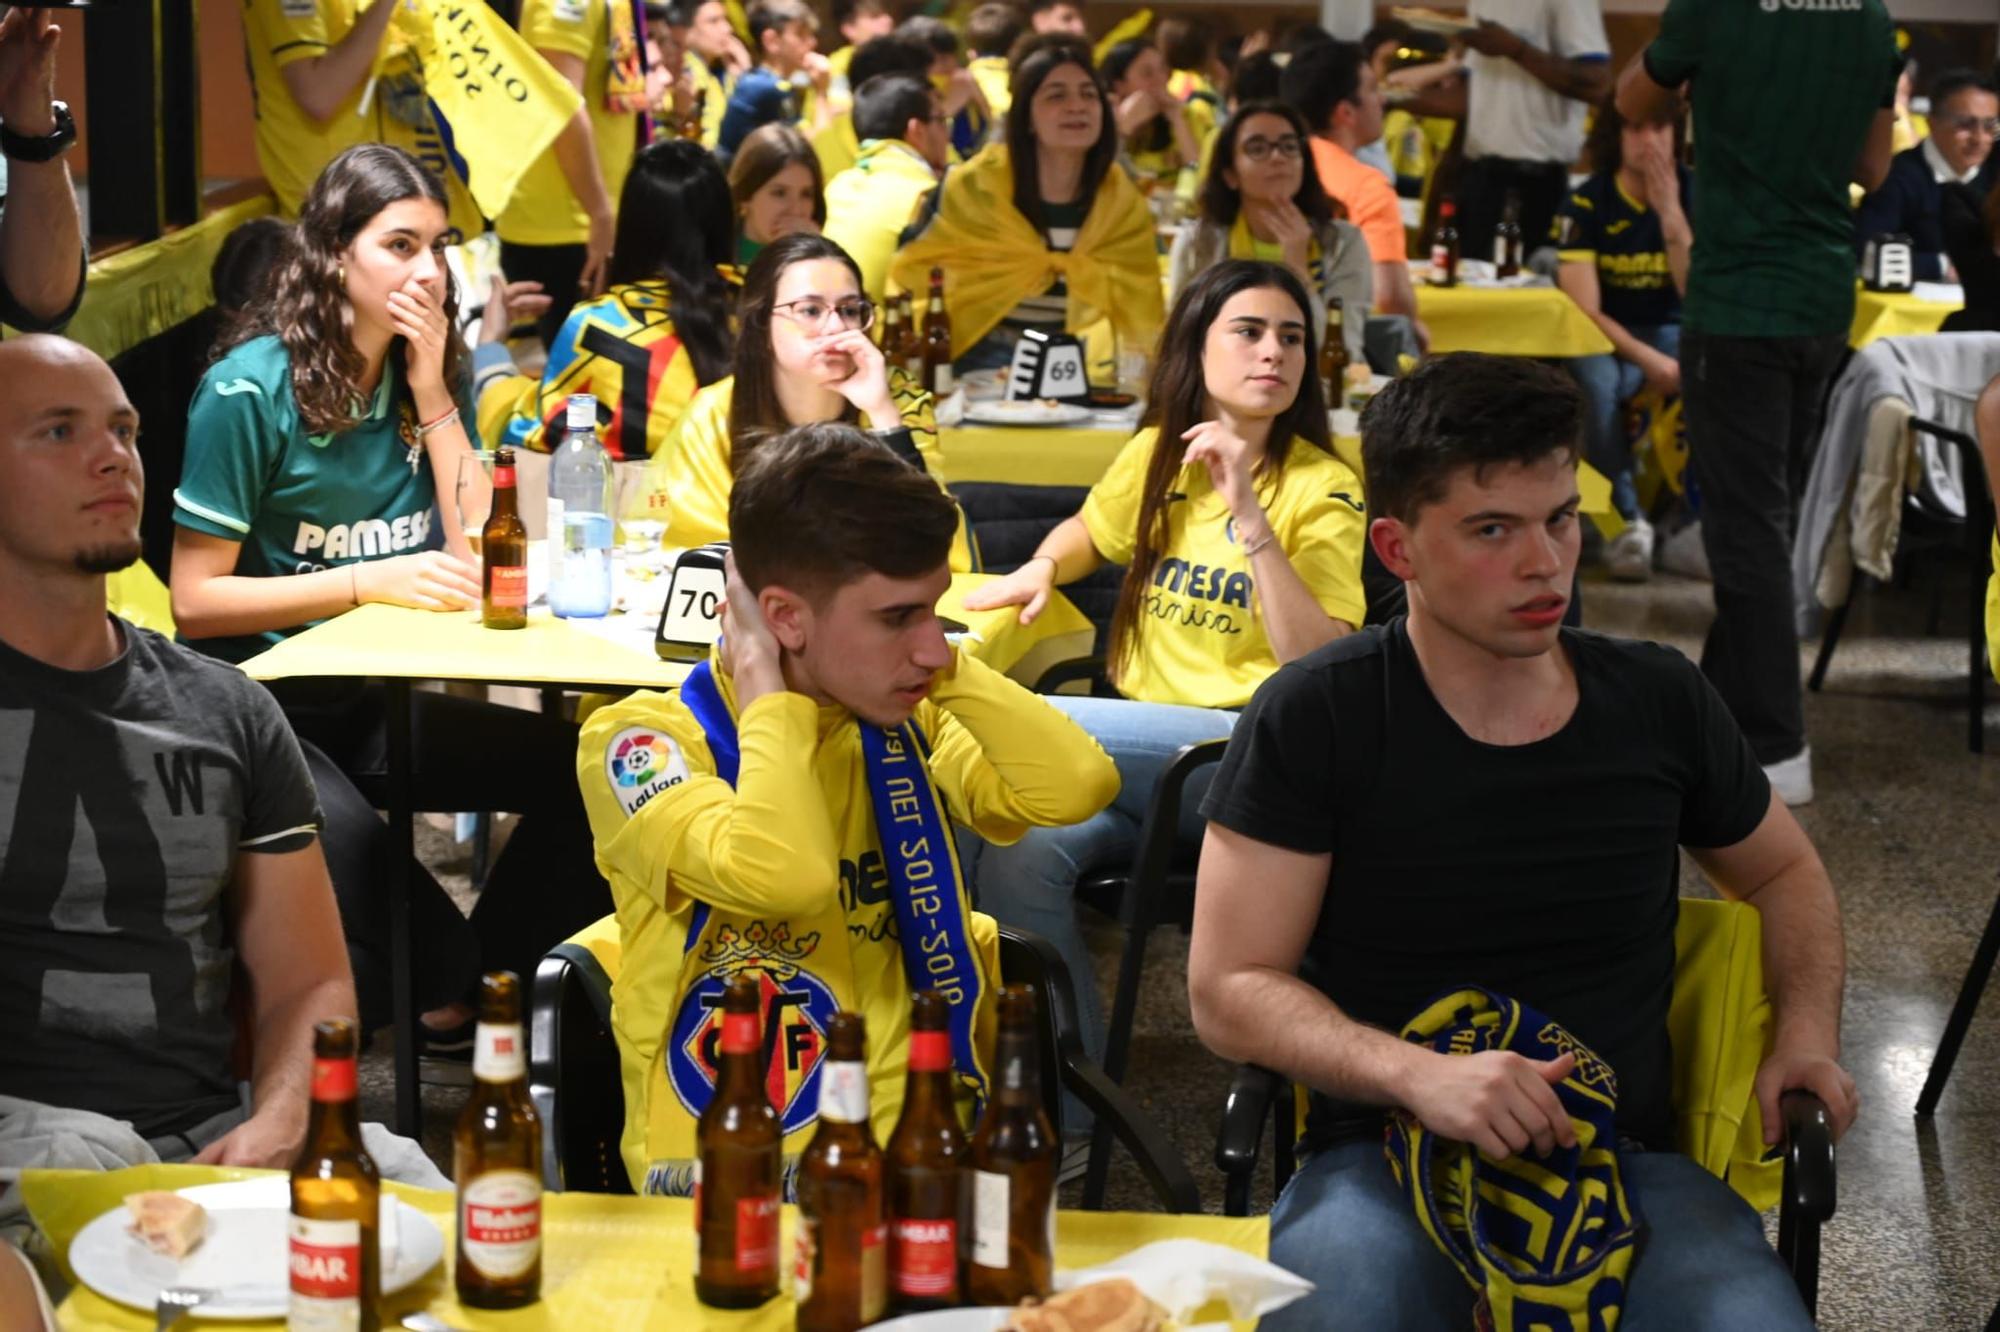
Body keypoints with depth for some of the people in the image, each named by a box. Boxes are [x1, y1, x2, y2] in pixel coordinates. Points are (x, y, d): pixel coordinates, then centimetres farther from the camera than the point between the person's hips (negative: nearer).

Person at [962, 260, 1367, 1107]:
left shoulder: (1321, 488, -4)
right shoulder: (1157, 457, 11)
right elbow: (1086, 532, 33)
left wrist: (1249, 513, -22)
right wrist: (1041, 569, 10)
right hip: (1142, 746, 5)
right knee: (1021, 856, -27)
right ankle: (1063, 1113, -16)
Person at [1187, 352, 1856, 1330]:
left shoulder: (1660, 702, 8)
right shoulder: (1311, 721, -3)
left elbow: (1784, 873, 27)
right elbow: (1228, 991, -4)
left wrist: (1808, 1031, 8)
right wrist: (1417, 1075, -20)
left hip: (1626, 1158, 3)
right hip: (1385, 1160, -3)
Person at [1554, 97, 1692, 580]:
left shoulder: (1695, 194, -6)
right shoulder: (1586, 204, -10)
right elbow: (1585, 310, -15)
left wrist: (1670, 212, -24)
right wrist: (1649, 361, -28)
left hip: (1671, 330, 2)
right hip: (1605, 335, -2)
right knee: (1596, 382, -37)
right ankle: (1626, 520, -24)